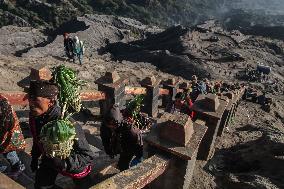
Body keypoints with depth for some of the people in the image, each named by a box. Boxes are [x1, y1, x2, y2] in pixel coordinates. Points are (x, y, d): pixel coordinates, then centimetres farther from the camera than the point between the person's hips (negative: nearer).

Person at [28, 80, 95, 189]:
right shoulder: (34, 116, -19)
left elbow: (87, 156, -35)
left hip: (77, 168, -4)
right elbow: (38, 139, 3)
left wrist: (64, 163, -48)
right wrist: (35, 158, 14)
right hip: (50, 159, 5)